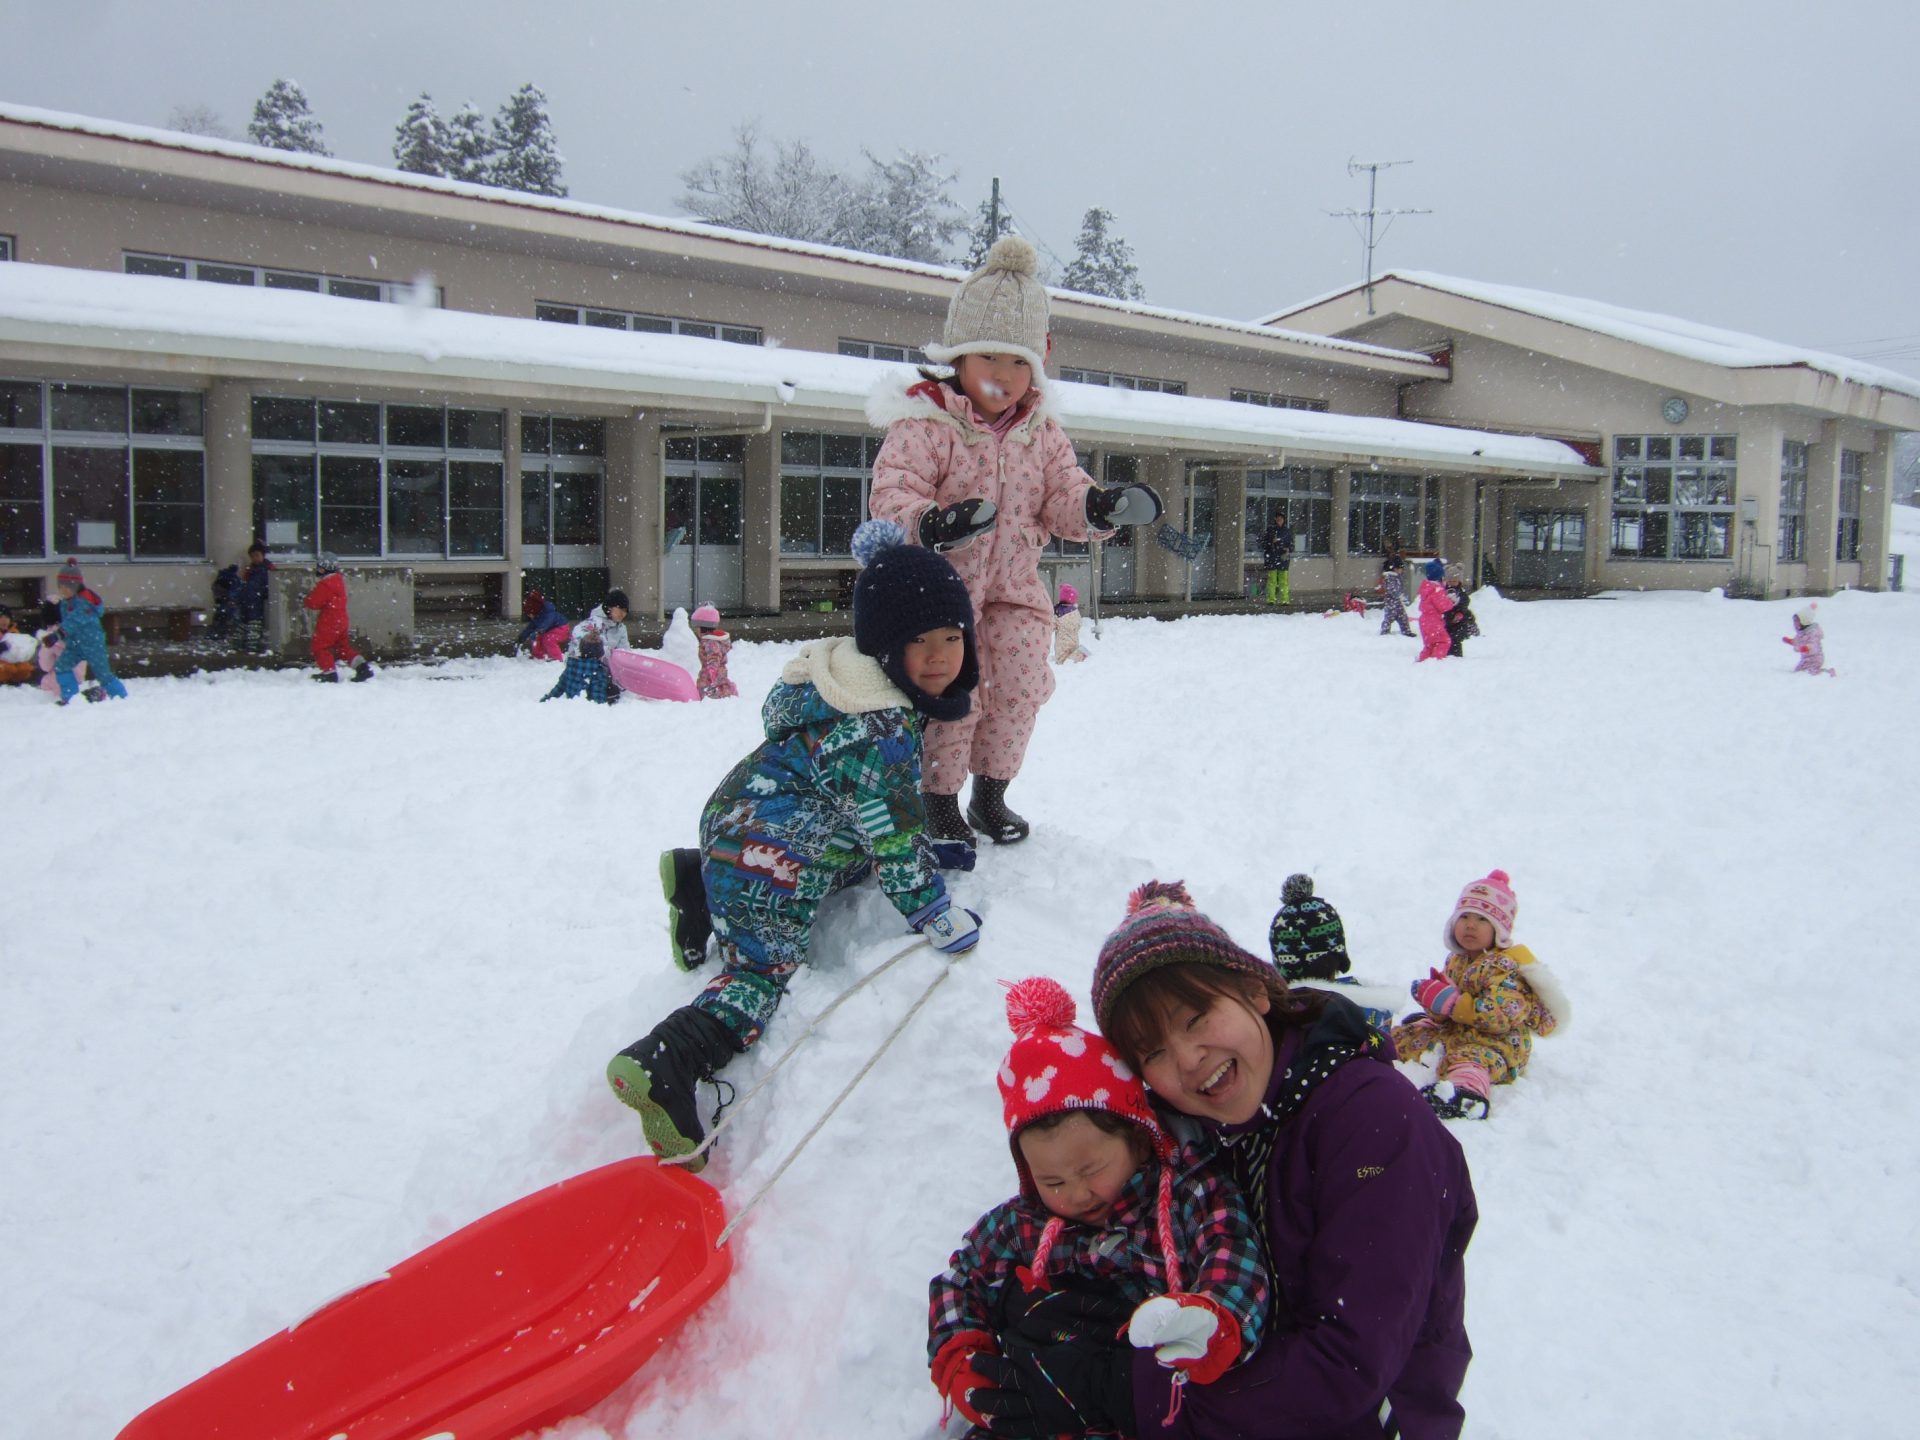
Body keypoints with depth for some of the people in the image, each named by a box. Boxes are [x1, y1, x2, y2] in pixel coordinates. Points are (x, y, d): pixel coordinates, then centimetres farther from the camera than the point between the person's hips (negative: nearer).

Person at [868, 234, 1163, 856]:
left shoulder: (1042, 432, 4)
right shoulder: (923, 425, -14)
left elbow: (1064, 496, 2)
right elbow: (891, 498, -23)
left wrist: (1099, 507, -22)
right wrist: (930, 524, -44)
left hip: (1014, 588, 5)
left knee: (1018, 688, 2)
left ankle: (990, 793, 22)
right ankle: (939, 802, 12)